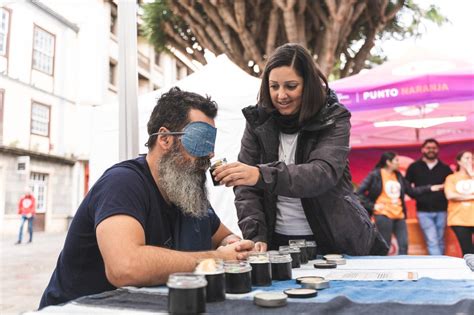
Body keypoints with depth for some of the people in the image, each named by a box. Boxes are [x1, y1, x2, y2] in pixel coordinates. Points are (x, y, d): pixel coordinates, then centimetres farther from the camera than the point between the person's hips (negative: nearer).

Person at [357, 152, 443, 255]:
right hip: (383, 215, -7)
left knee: (404, 245, 5)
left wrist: (429, 188, 13)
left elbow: (411, 191, 18)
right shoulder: (375, 175, -7)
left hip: (399, 215, 7)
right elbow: (360, 192, -10)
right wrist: (372, 206, -12)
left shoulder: (398, 176, 13)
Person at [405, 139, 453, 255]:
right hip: (424, 211, -2)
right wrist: (417, 196, -1)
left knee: (440, 242, 9)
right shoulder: (414, 167, 4)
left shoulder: (445, 168, 8)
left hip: (441, 211, 2)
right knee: (432, 241, -9)